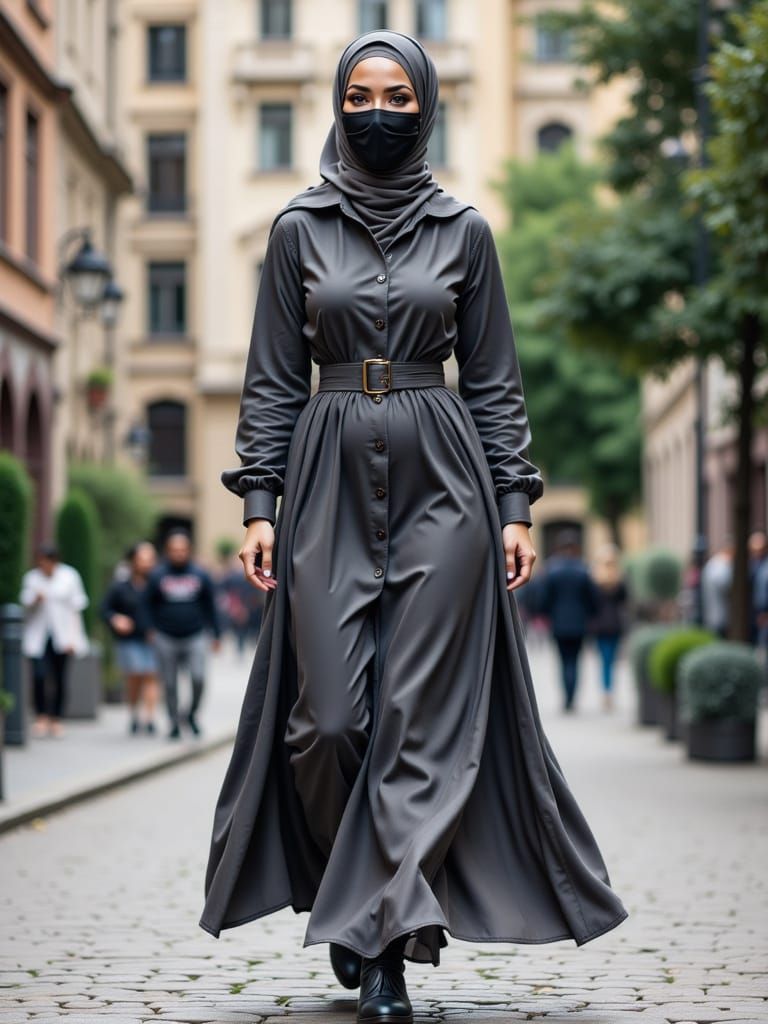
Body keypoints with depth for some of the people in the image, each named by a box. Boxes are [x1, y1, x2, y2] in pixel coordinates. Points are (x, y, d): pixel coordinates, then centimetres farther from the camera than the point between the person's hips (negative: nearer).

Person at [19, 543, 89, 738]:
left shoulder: (70, 576, 2)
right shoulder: (31, 577, 4)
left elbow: (77, 605, 4)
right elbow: (25, 602, 10)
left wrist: (73, 638, -1)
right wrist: (35, 600, -14)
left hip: (62, 636, 0)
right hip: (38, 636, 0)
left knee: (60, 679, 1)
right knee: (39, 675, -15)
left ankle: (56, 720, 11)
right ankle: (41, 717, -1)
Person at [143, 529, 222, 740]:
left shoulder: (201, 574, 3)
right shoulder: (157, 575, 0)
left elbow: (210, 606, 10)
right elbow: (148, 604, 10)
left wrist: (217, 634, 10)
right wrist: (151, 628, -1)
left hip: (195, 637, 0)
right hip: (166, 639, 0)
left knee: (199, 678, -15)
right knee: (170, 684, 4)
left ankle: (192, 713, 9)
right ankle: (174, 723, 17)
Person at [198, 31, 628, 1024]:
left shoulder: (463, 230, 7)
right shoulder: (298, 229, 7)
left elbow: (494, 381, 8)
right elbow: (272, 381, 7)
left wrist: (514, 504, 1)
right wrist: (259, 501, -2)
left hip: (440, 480, 0)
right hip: (331, 480, 1)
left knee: (420, 717, -6)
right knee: (329, 717, -4)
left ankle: (379, 940, -2)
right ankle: (378, 914, 17)